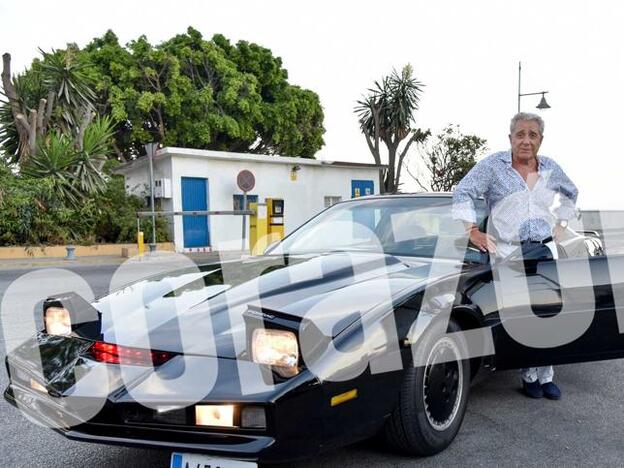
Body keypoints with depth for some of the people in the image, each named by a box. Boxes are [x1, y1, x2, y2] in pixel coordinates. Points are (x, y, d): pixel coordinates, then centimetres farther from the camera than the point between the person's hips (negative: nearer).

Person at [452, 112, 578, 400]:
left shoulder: (551, 169, 11)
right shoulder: (493, 165, -4)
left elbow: (571, 194, 28)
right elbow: (463, 193, -6)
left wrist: (561, 226, 18)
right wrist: (472, 230, -11)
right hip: (509, 252, -4)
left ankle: (546, 376, 17)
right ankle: (530, 375, 10)